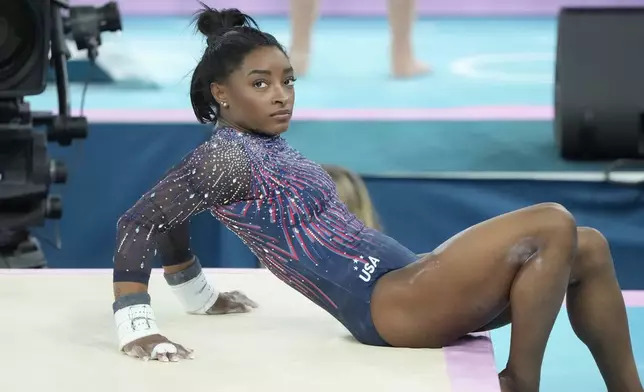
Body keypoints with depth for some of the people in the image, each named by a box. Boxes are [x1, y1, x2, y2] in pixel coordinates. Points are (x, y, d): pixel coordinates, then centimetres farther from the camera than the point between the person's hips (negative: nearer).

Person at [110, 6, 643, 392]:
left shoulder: (265, 148, 16)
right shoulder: (227, 157, -11)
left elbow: (173, 218, 27)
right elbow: (137, 223, -16)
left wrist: (199, 297, 34)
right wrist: (136, 326, -23)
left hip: (408, 285, 10)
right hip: (387, 306, -10)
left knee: (589, 249, 6)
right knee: (551, 228, -21)